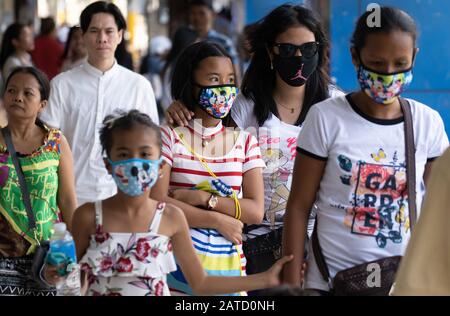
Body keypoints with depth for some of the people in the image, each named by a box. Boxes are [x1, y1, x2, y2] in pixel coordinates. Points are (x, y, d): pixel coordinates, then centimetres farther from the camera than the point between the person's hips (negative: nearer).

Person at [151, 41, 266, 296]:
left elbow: (256, 211, -2)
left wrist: (204, 199, -13)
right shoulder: (169, 137, -1)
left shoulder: (245, 142, 7)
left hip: (227, 263, 3)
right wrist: (217, 221, -10)